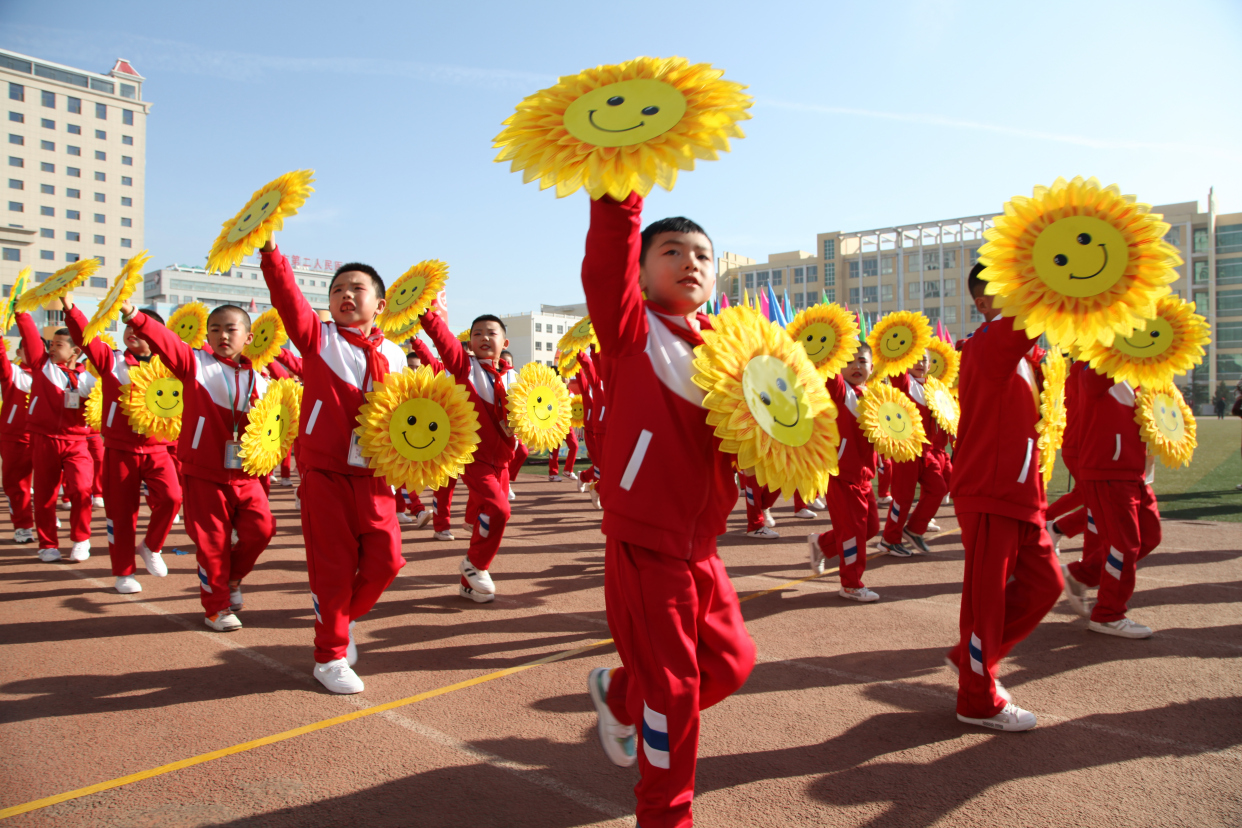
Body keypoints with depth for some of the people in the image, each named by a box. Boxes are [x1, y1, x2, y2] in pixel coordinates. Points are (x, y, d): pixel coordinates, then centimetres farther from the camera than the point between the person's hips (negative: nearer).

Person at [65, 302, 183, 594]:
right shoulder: (111, 360, 2)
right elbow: (86, 337, -12)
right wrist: (69, 306, -26)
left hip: (156, 450, 0)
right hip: (120, 449, 0)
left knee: (171, 496, -19)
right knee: (120, 511, 5)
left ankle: (151, 547, 7)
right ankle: (123, 573, 20)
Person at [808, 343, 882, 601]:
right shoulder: (840, 390, -10)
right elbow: (830, 376, -31)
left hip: (862, 475, 8)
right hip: (841, 473, -8)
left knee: (870, 525, 14)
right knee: (853, 527, -1)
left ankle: (822, 543, 33)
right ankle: (851, 585, 13)